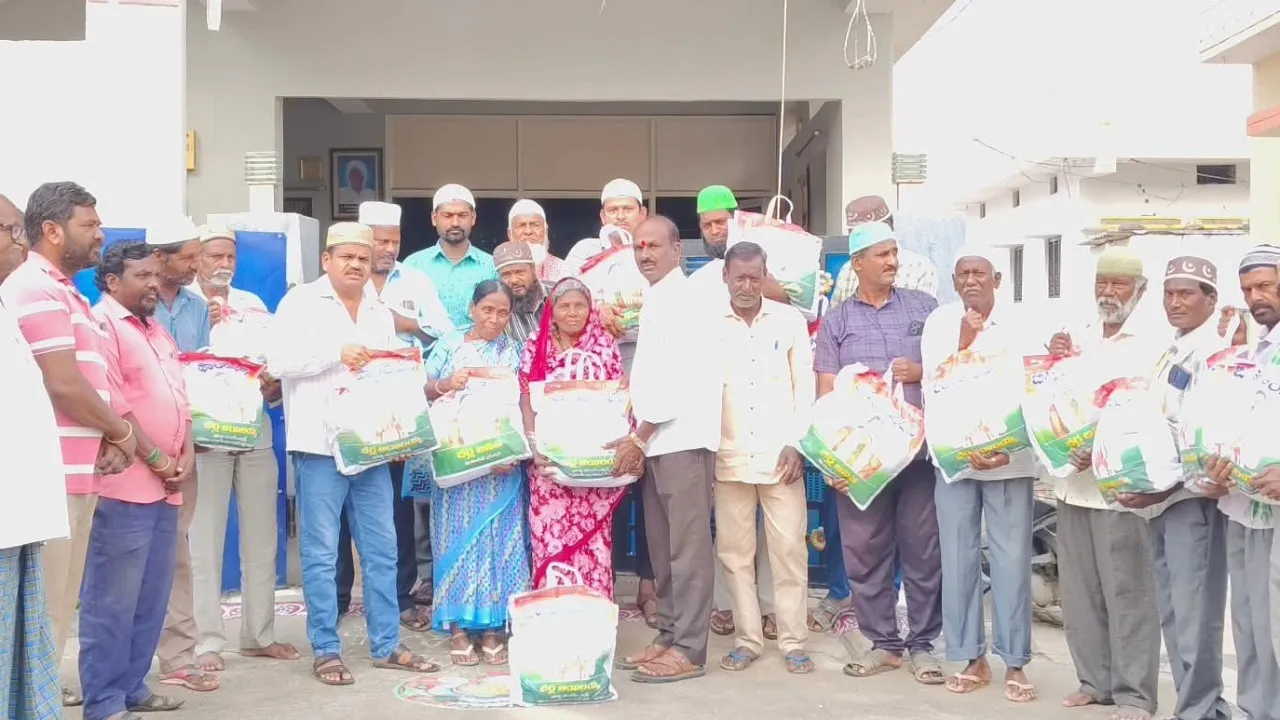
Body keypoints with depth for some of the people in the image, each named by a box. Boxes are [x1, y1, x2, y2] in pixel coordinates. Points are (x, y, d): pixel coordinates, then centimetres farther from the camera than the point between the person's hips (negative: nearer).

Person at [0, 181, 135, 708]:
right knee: (44, 600, -6)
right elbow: (62, 385, -19)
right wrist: (121, 433, -5)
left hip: (74, 470, 10)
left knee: (58, 596, 16)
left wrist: (107, 439, 5)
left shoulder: (60, 291, 19)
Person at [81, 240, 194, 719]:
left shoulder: (158, 332, 22)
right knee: (113, 600, -7)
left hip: (164, 486, 9)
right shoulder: (101, 324, -6)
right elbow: (111, 403, -15)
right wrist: (155, 459, -12)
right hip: (125, 485, -9)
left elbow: (180, 398, 22)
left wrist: (186, 454, 6)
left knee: (151, 598, 11)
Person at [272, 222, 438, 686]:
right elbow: (280, 363, -10)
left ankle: (386, 645, 15)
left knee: (381, 549, 8)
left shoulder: (380, 313, 19)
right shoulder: (301, 302, 1)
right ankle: (326, 650, 6)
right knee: (321, 553, -1)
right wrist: (337, 355, -17)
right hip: (320, 444, -5)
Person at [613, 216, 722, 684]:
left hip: (683, 438, -9)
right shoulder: (653, 299, 18)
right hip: (657, 440, 9)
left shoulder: (683, 298, -10)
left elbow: (680, 375, -18)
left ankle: (689, 650, -3)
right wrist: (640, 434, 10)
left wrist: (639, 435, -14)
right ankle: (669, 637, 18)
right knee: (662, 548, 11)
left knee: (687, 548, -6)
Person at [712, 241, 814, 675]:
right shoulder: (708, 325, 3)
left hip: (780, 455, -1)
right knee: (734, 551, 5)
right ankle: (748, 639, 15)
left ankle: (793, 642, 9)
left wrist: (797, 444, -4)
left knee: (789, 550, 1)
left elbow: (805, 387, 4)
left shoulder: (790, 321, 3)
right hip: (729, 457, 1)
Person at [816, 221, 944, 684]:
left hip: (920, 450, 0)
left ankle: (922, 644, 13)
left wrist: (922, 372, -8)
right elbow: (826, 394, 2)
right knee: (865, 552, 4)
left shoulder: (924, 307, 9)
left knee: (923, 549, 2)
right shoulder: (836, 322, 8)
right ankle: (882, 643, 17)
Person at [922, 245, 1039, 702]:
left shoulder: (1017, 324, -1)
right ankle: (972, 658, 15)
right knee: (958, 558, 5)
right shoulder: (939, 322, 2)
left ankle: (1015, 663, 7)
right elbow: (934, 383, -5)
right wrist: (963, 343, -17)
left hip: (1009, 456, -1)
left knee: (1011, 560, -1)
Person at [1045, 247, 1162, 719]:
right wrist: (1056, 363, 2)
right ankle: (1095, 681, 20)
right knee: (1079, 588, 10)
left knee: (1126, 590, -4)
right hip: (1072, 479, 6)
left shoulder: (1151, 344, -3)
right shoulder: (1076, 340, 15)